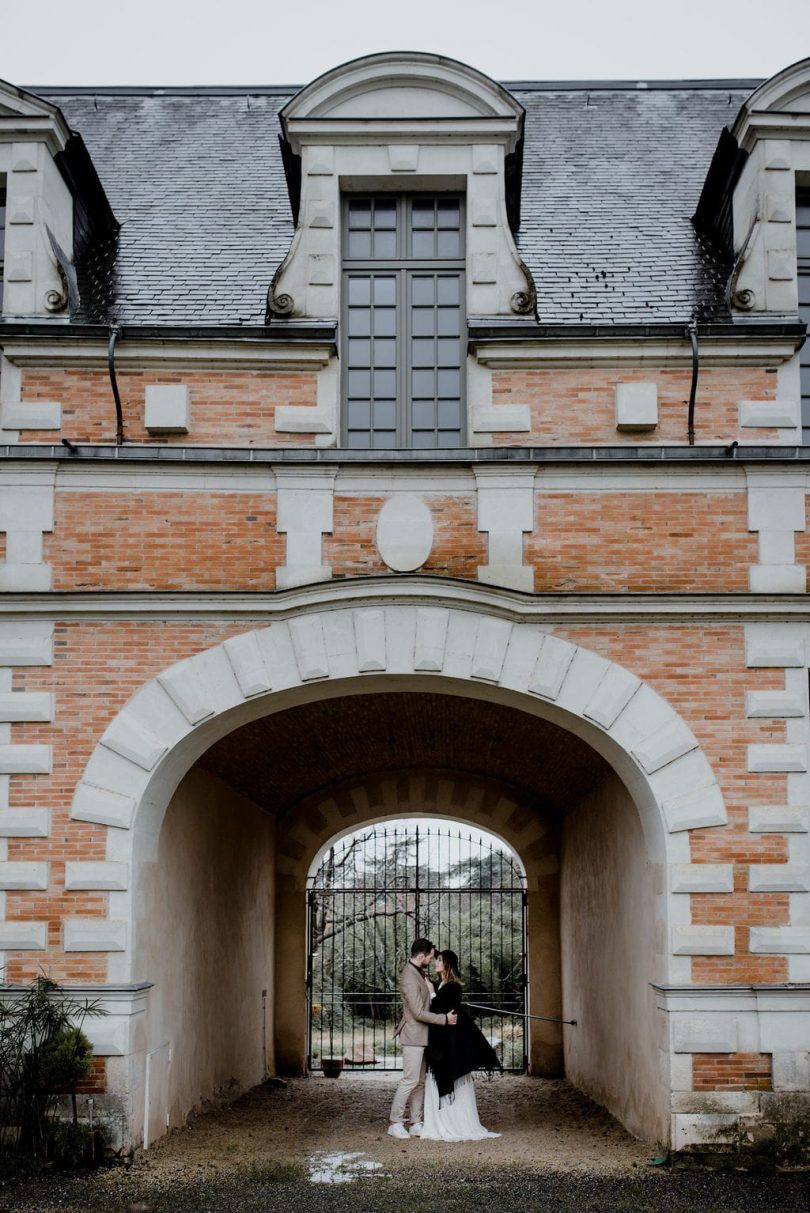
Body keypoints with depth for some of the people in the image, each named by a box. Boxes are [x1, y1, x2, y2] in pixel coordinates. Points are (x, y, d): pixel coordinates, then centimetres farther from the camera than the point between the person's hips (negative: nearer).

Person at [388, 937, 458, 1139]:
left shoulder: (418, 972, 10)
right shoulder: (410, 979, -21)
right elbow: (419, 1013, -22)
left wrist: (429, 989, 4)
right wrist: (445, 1019, -16)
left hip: (421, 1036, 10)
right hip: (413, 1036, -10)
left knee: (419, 1081, 11)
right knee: (410, 1079, -7)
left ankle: (416, 1124, 15)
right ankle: (395, 1123, 0)